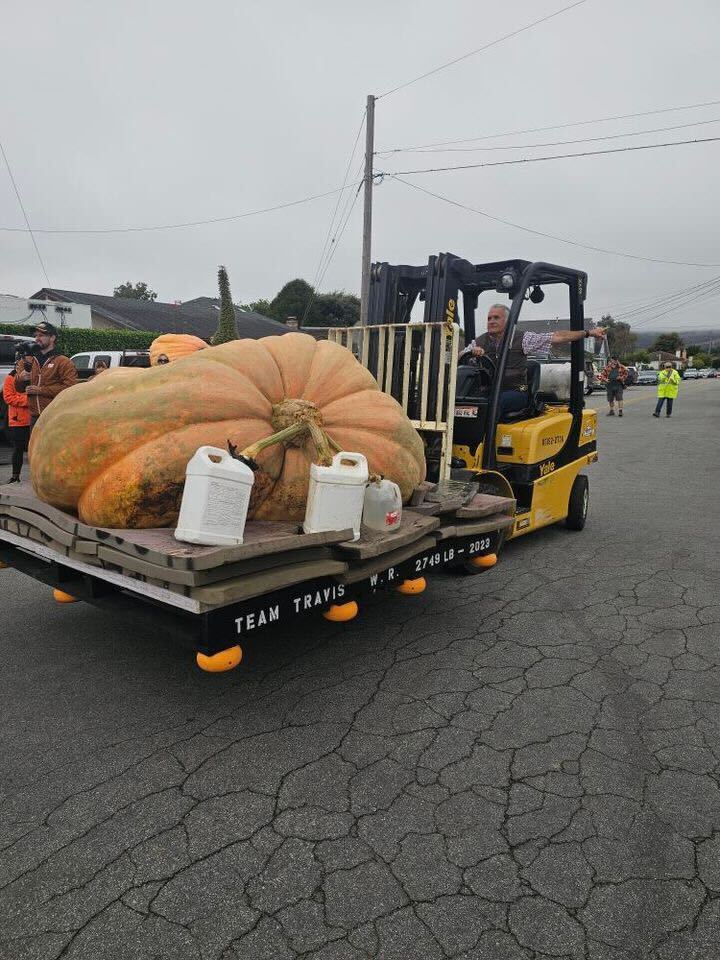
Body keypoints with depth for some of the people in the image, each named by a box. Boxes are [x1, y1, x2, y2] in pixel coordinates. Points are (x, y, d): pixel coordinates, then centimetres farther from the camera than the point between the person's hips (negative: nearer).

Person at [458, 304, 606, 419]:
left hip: (515, 392, -3)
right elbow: (458, 359, 9)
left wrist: (588, 333, 3)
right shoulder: (479, 341, 17)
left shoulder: (522, 339, 6)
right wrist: (472, 351, -12)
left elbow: (557, 337, 5)